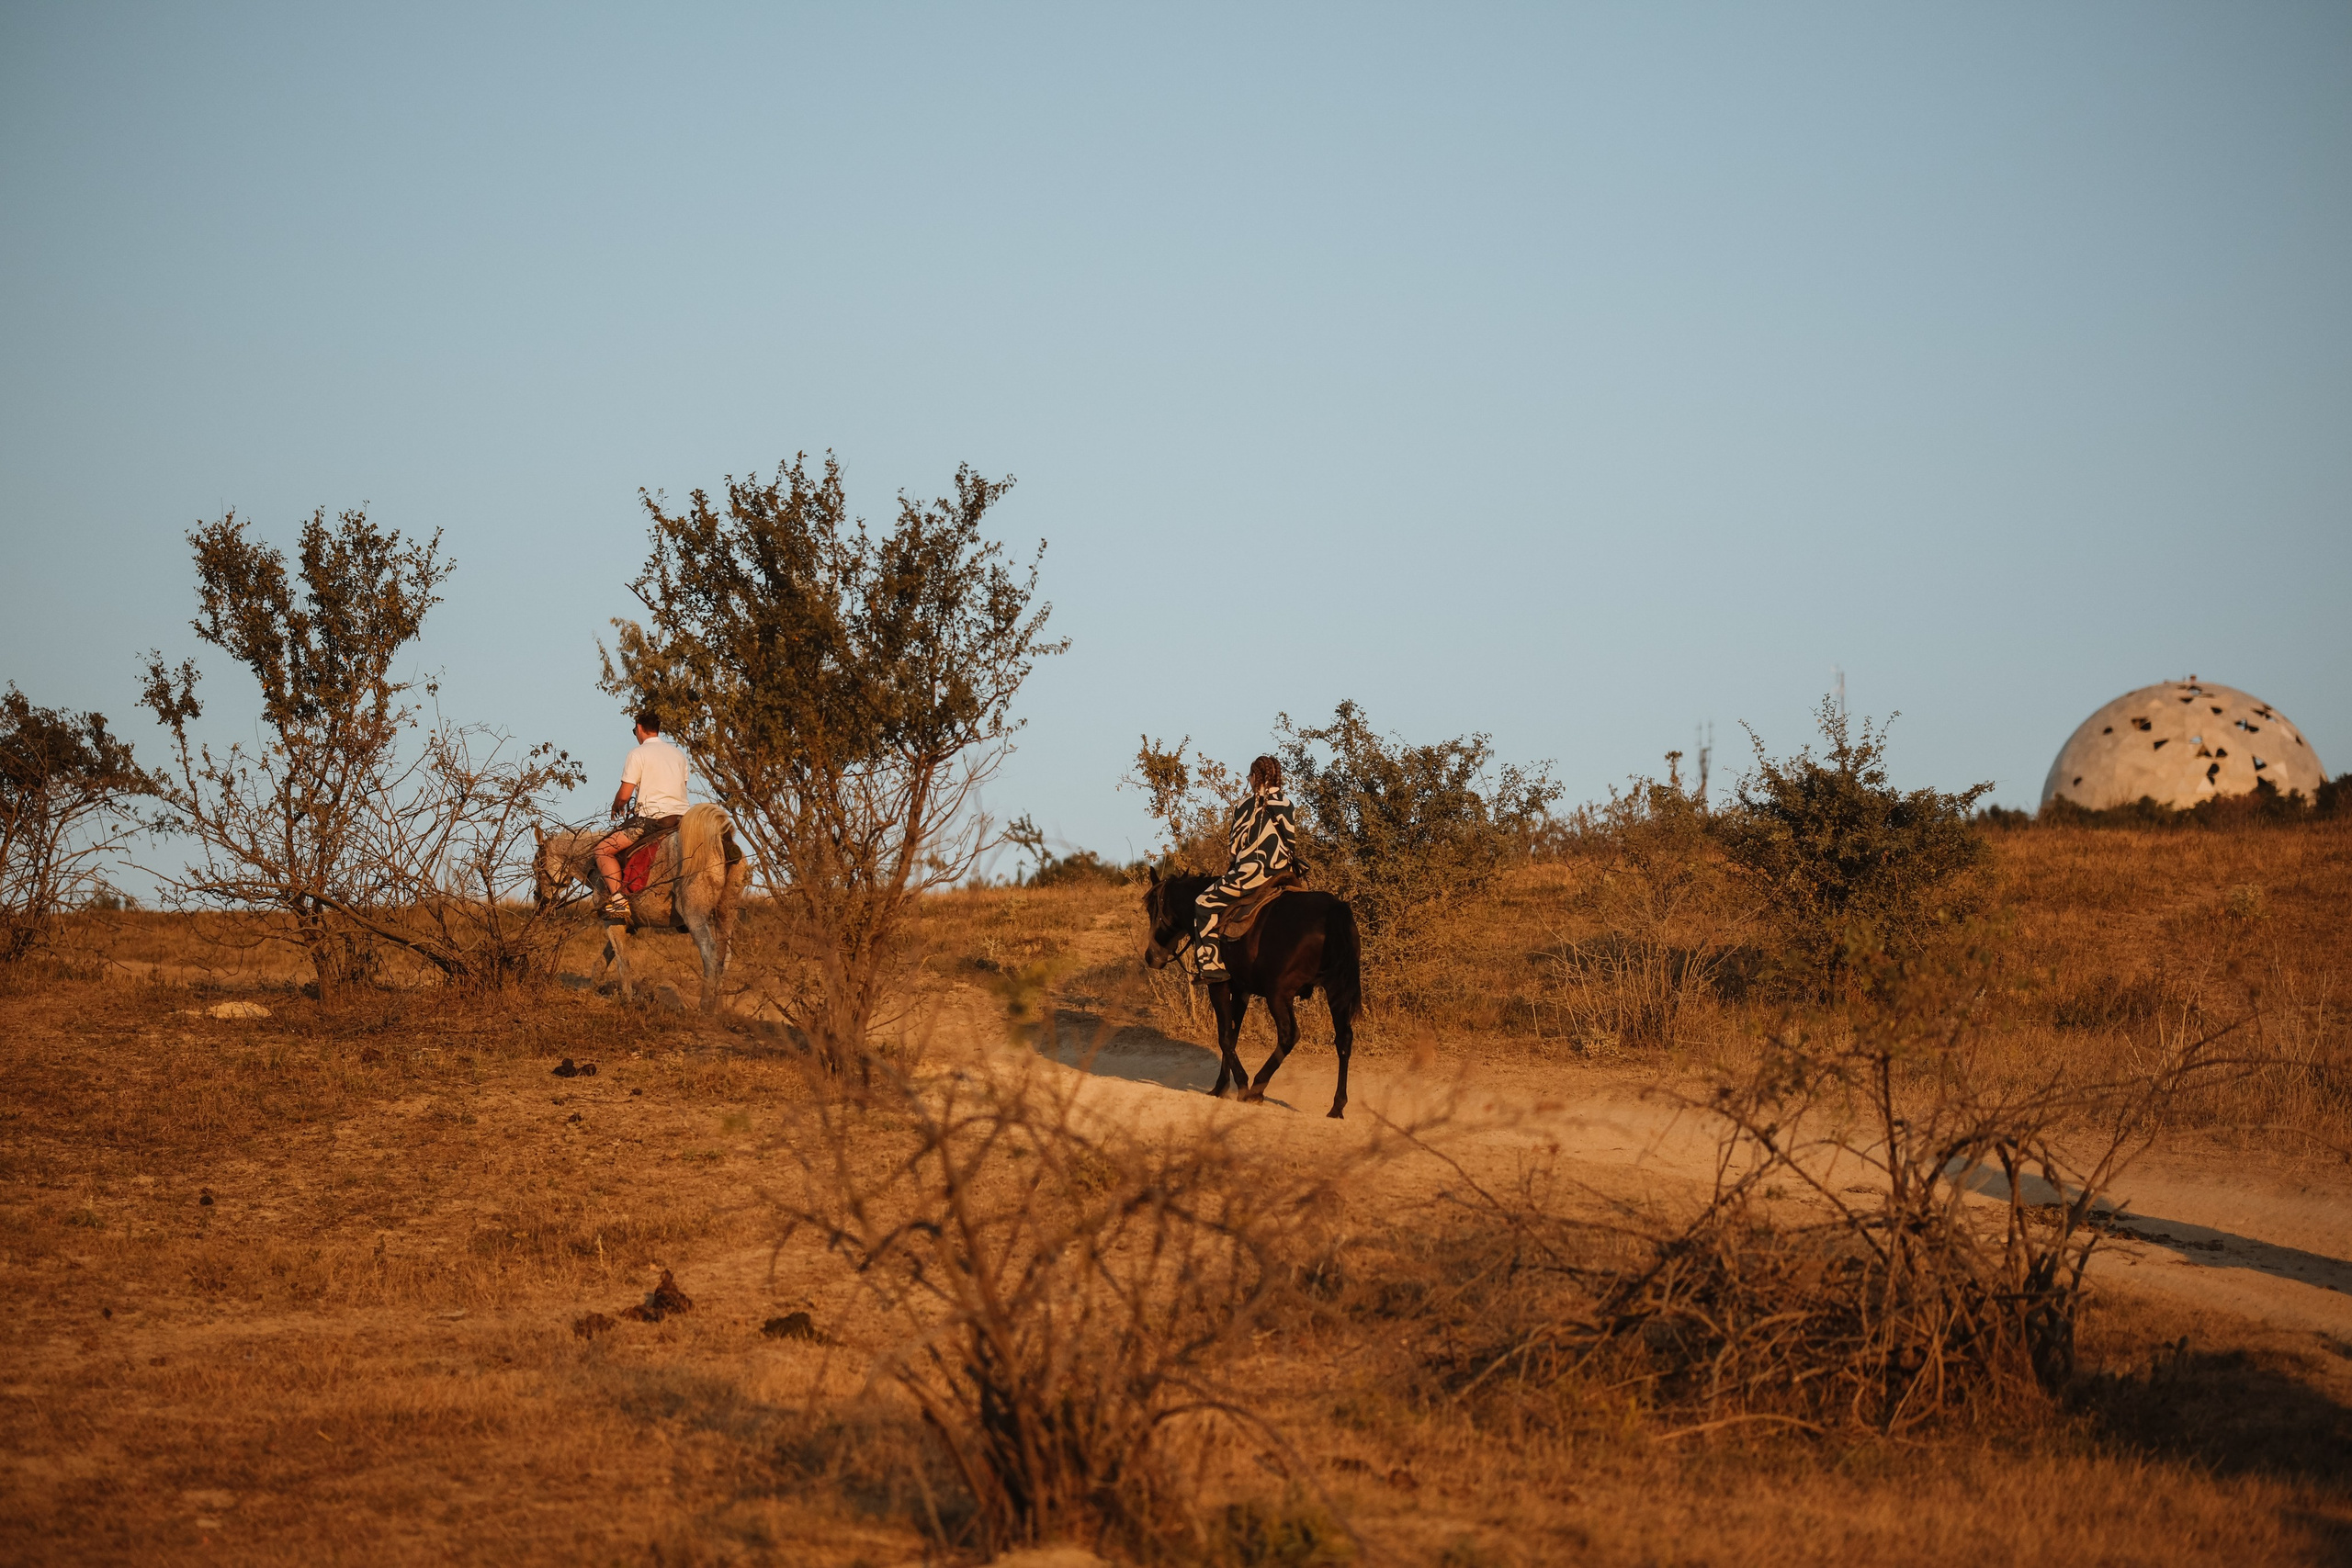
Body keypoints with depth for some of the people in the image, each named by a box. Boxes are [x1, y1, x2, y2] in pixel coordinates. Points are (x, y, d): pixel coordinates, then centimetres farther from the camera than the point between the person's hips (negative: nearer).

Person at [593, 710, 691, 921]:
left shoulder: (638, 754, -4)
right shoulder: (679, 754, 16)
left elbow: (624, 796, -8)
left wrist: (616, 807, 16)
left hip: (652, 817, -7)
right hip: (681, 816, 7)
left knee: (603, 850, -3)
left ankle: (618, 900, -18)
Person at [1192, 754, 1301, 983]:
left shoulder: (1246, 807, -7)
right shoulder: (1287, 805, 6)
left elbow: (1235, 845, -5)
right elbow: (1293, 840, 10)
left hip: (1253, 873, -6)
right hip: (1284, 872, 6)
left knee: (1207, 904, 2)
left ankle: (1211, 964, -9)